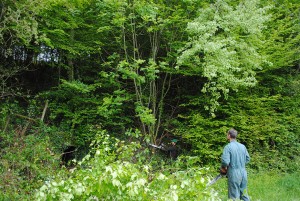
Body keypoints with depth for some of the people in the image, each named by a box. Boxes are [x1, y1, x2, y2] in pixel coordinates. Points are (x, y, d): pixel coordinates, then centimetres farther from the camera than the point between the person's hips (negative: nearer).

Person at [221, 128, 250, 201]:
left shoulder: (228, 147, -13)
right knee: (244, 194, 16)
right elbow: (247, 159, 13)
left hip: (234, 174, -6)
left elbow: (225, 161, -21)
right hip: (243, 172, 6)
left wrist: (223, 168, -2)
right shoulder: (243, 146, 6)